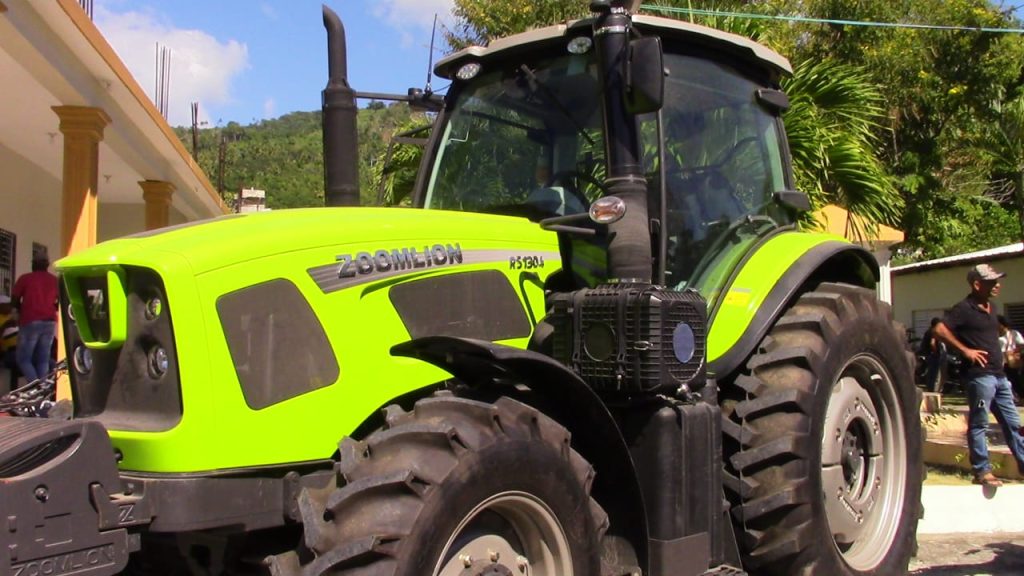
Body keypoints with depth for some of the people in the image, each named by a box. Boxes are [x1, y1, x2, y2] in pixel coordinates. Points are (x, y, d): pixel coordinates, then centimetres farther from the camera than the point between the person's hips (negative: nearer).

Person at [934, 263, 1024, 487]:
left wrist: (999, 355, 15)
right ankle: (982, 471, 4)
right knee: (978, 424, -2)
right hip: (980, 375, -9)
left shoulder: (990, 307, 16)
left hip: (999, 375, 9)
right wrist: (965, 350, -19)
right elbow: (940, 329, -21)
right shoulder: (964, 308, -11)